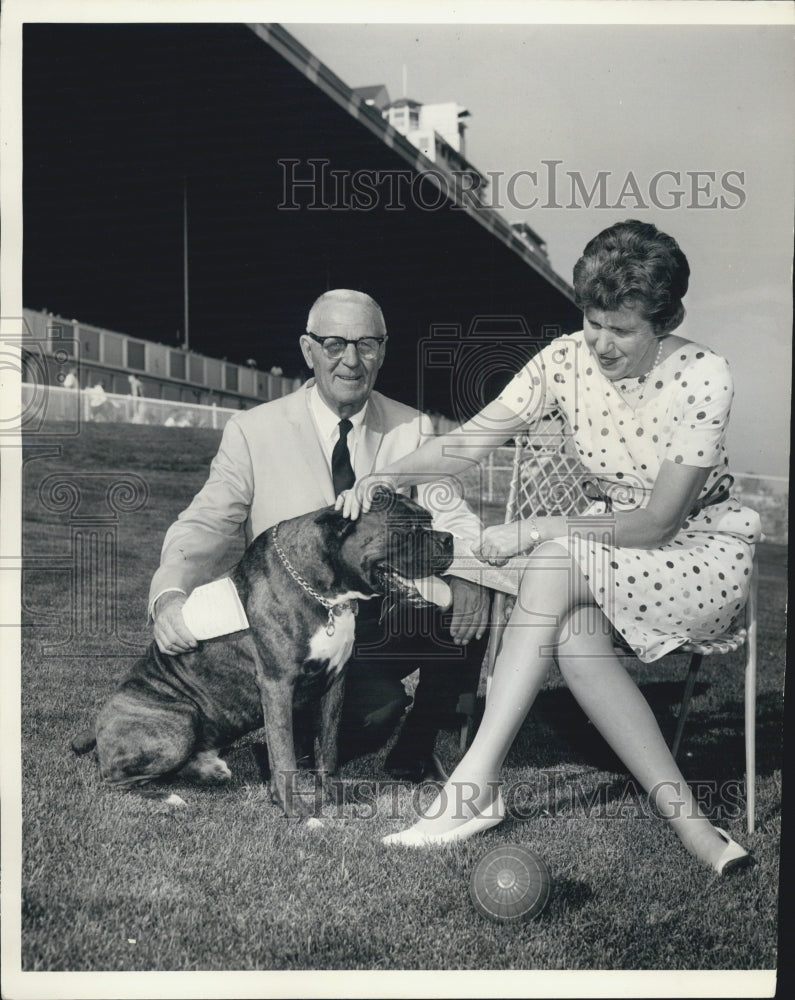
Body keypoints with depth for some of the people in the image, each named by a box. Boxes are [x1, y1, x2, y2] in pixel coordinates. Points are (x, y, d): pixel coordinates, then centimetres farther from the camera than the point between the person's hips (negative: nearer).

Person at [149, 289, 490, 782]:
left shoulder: (412, 430, 5)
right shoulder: (254, 432, -2)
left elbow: (451, 515, -3)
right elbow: (205, 525, -7)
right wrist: (170, 595, -28)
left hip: (387, 619, 4)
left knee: (476, 603, -25)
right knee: (377, 707, -30)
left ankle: (416, 752, -2)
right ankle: (302, 752, 5)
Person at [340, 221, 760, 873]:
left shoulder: (702, 377, -21)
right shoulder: (568, 360, -7)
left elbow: (658, 521, -22)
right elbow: (471, 439, -8)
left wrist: (539, 532, -27)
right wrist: (386, 478, -26)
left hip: (704, 553, -4)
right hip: (613, 552, 4)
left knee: (556, 565, -32)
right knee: (572, 634, -32)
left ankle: (476, 783, -31)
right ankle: (687, 820, -26)